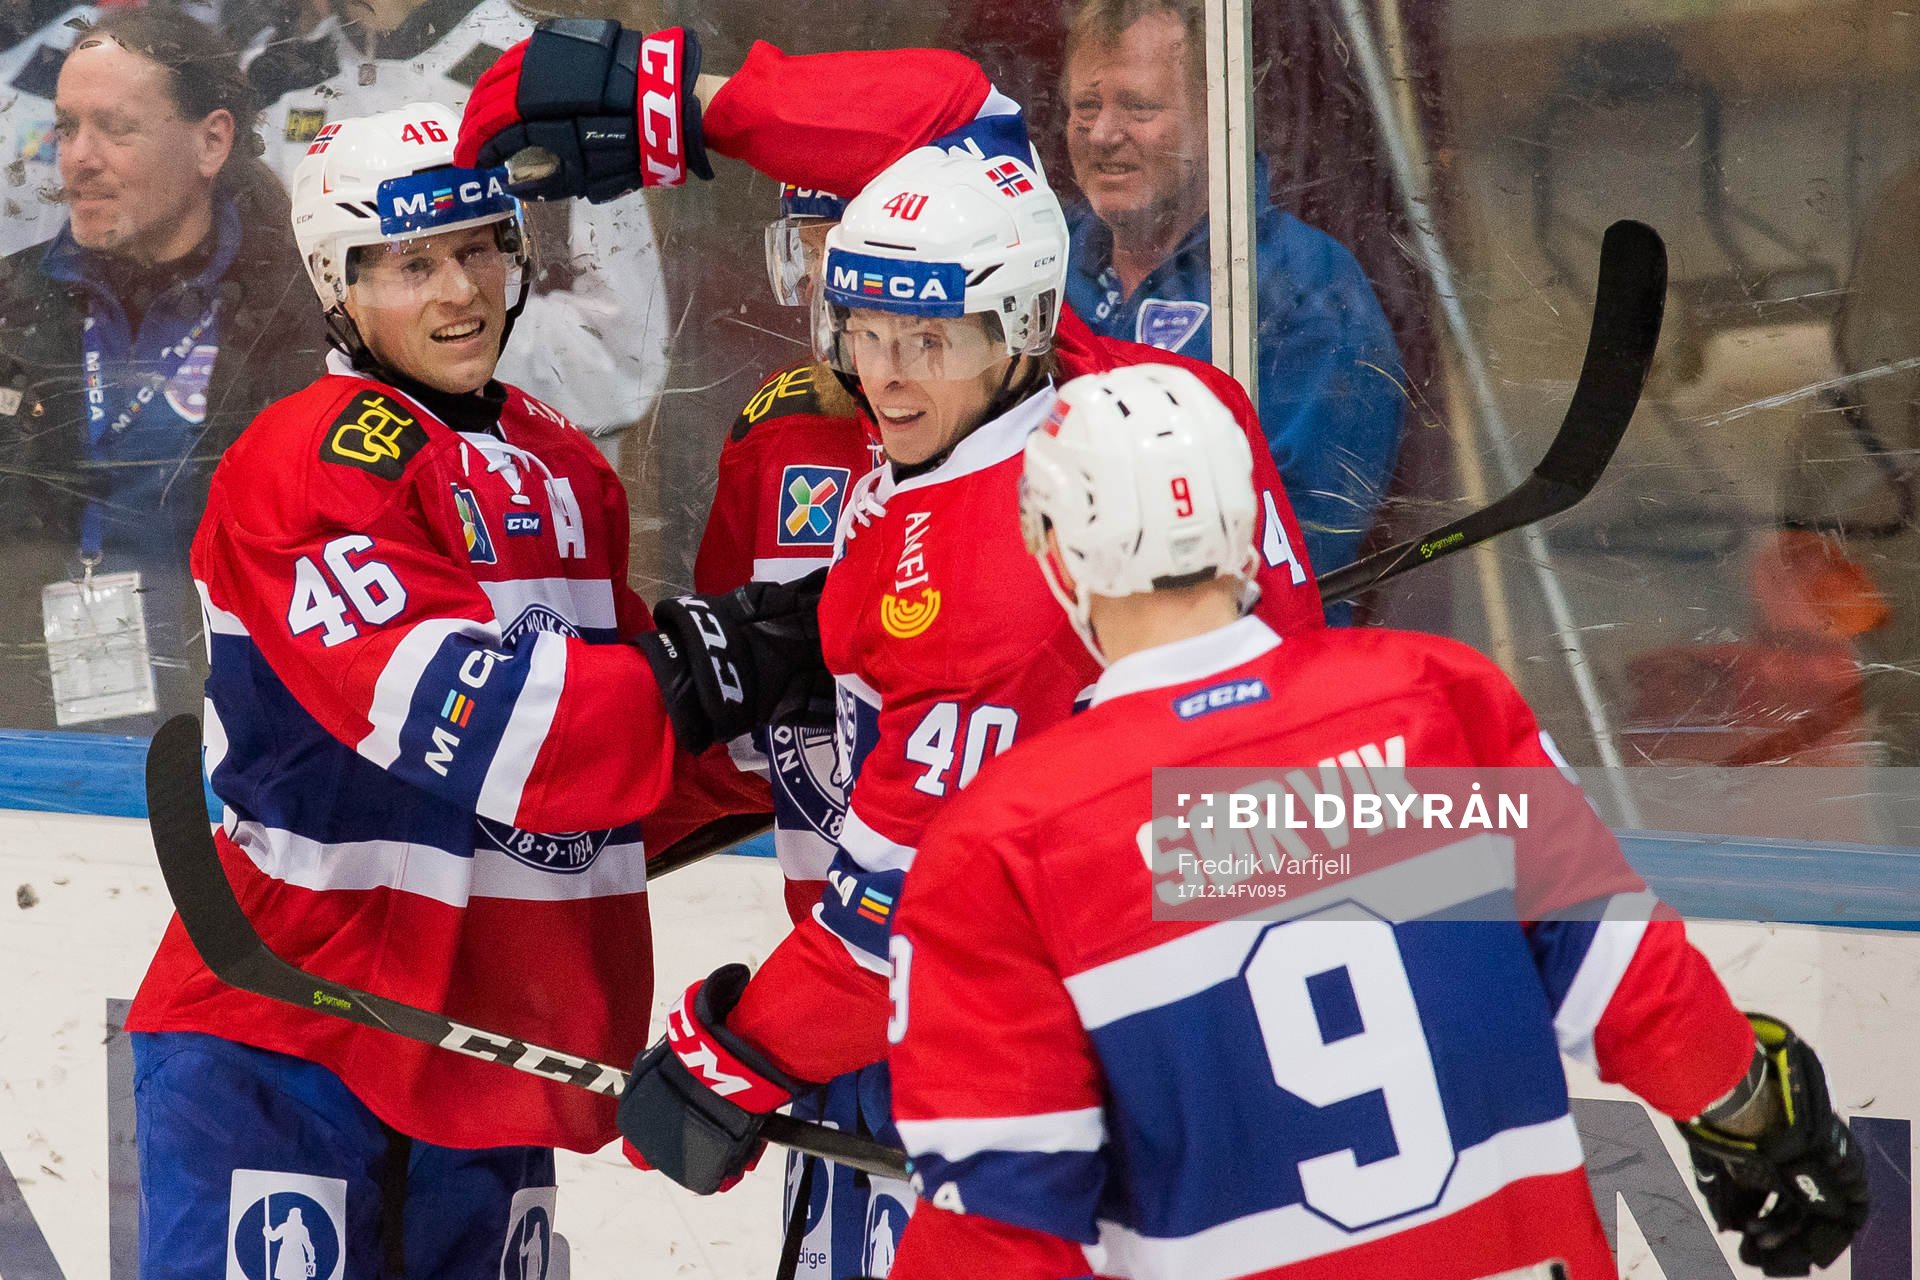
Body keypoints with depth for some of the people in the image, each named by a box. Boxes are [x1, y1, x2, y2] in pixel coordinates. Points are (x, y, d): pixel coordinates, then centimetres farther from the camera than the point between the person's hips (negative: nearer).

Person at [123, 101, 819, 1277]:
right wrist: (711, 666, -26)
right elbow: (454, 713, -24)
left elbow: (619, 743, 13)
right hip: (283, 1041, -7)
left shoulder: (565, 466, 13)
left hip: (496, 1039, 8)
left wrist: (778, 719, -4)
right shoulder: (313, 464, -12)